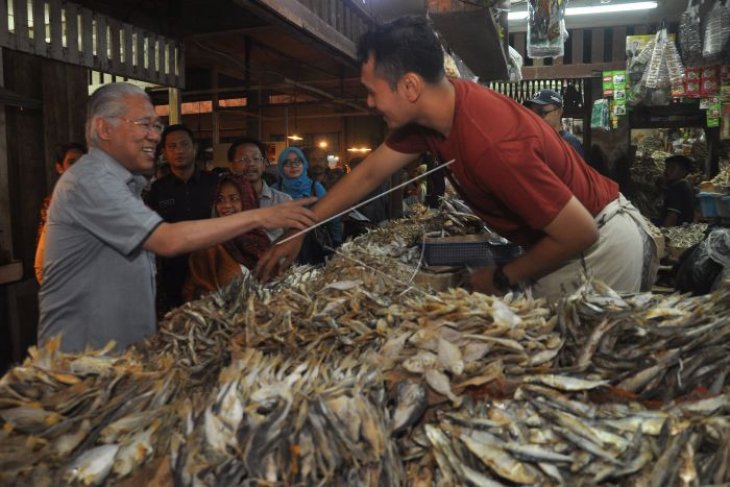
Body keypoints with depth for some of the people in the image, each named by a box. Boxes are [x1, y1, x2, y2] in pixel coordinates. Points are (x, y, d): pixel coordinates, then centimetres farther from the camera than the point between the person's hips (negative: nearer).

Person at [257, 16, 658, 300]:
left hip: (598, 245, -7)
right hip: (569, 235, 8)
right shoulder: (433, 109, -9)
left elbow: (580, 232, -27)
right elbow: (369, 173, 2)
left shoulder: (492, 145, -36)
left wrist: (502, 280, -12)